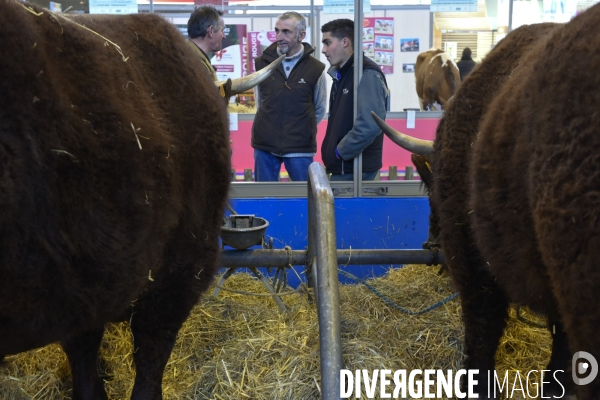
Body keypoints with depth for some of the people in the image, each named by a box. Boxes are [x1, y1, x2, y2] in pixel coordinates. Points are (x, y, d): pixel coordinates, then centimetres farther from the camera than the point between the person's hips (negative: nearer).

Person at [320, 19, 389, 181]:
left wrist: (341, 151, -17)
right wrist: (332, 151, 8)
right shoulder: (341, 74, 14)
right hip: (342, 167, 9)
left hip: (355, 169, -9)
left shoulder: (367, 74, -15)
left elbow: (370, 125, -27)